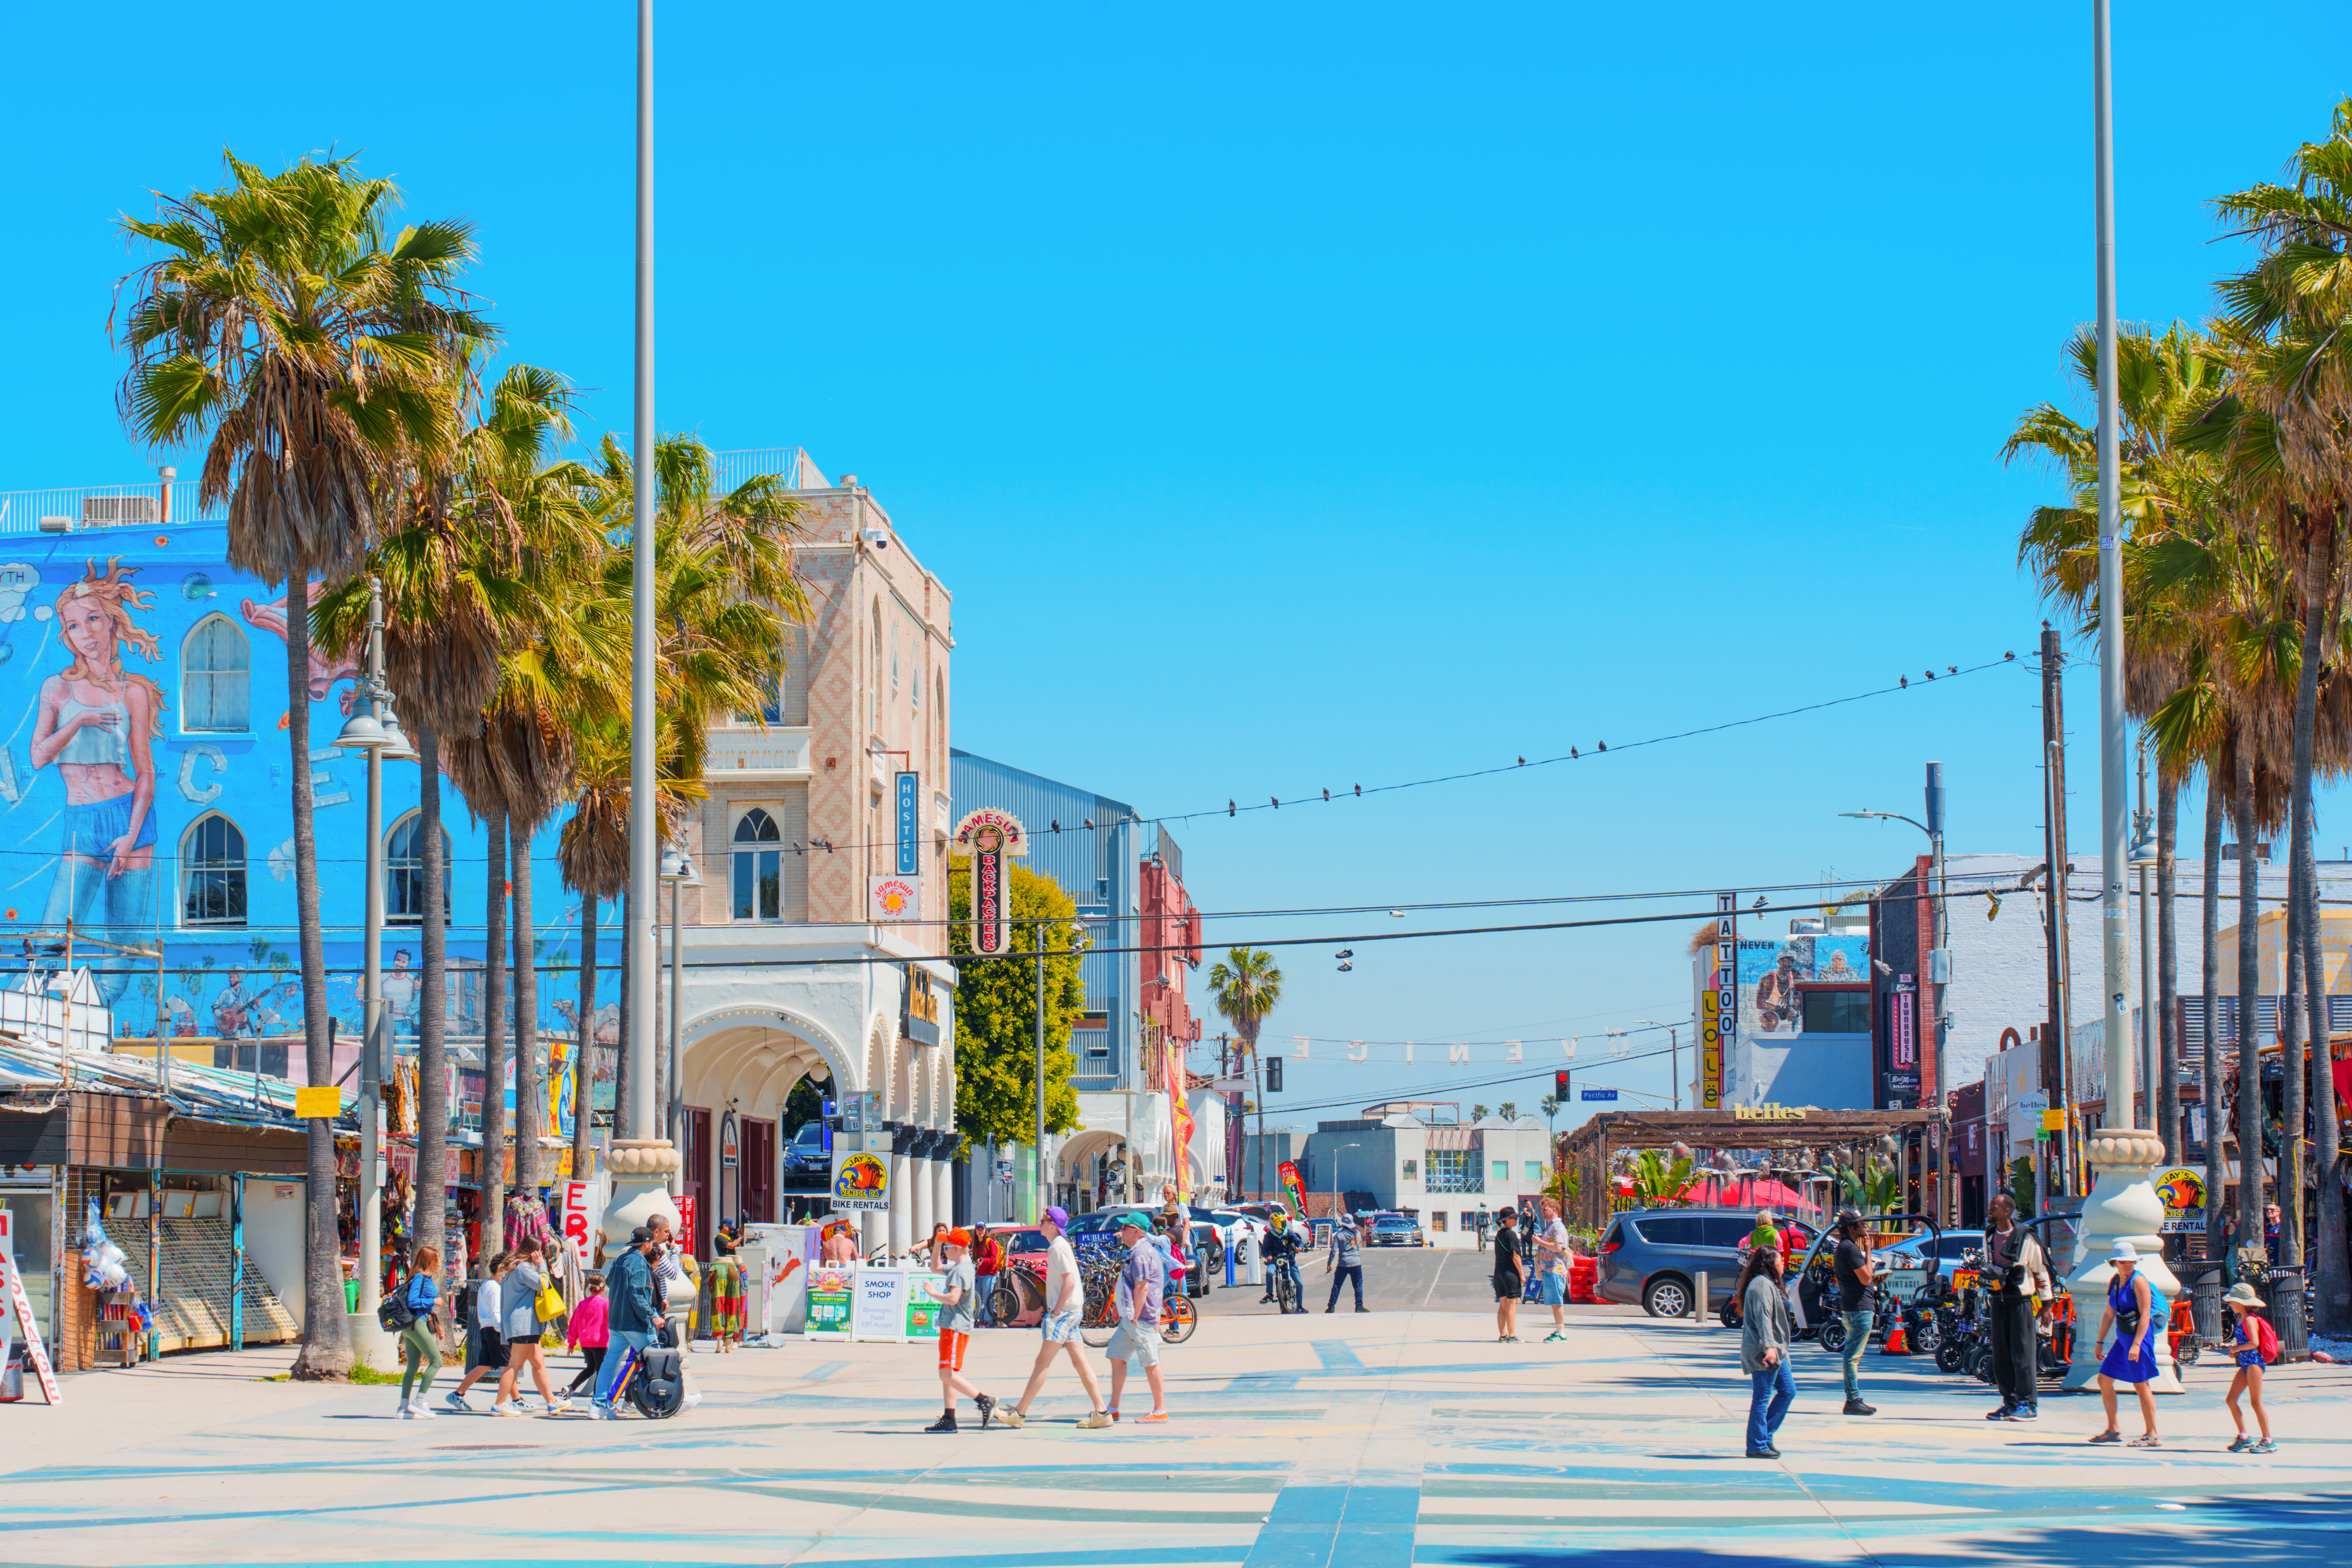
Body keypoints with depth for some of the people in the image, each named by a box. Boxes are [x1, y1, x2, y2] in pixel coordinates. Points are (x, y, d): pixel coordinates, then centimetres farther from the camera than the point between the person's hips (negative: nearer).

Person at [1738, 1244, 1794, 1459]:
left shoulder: (1769, 1284, 20)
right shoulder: (1762, 1285, -15)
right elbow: (1763, 1318, -23)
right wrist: (1769, 1346, -30)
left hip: (1775, 1352, 11)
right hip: (1764, 1352, -11)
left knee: (1788, 1390, 12)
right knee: (1762, 1398, -7)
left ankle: (1766, 1435, 17)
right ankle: (1757, 1446, -3)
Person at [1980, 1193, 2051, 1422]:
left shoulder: (2025, 1238, -7)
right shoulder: (1989, 1237, 11)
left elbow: (2041, 1270, -2)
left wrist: (2046, 1304, -1)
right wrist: (1989, 1271, 0)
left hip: (2021, 1301, -6)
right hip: (1998, 1301, 6)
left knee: (2022, 1354, -7)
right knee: (2001, 1356, 7)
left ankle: (2028, 1404, -2)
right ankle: (2011, 1402, 15)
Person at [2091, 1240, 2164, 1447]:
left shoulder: (2139, 1281, -13)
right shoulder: (2114, 1282, 10)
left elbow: (2145, 1315, -19)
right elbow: (2109, 1314, 18)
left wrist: (2136, 1345, -25)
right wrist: (2100, 1342, 16)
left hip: (2140, 1336, -8)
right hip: (2123, 1337, 8)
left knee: (2141, 1385, -5)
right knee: (2104, 1379, 9)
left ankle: (2153, 1436, 2)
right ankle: (2113, 1430, 18)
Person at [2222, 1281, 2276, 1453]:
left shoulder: (2250, 1320, -14)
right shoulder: (2241, 1319, 14)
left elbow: (2254, 1343, -25)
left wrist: (2237, 1348, -13)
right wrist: (2236, 1347, 6)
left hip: (2254, 1362, -10)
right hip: (2245, 1364, 10)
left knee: (2256, 1402, -6)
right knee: (2231, 1400, 5)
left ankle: (2268, 1441, 0)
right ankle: (2244, 1437, 11)